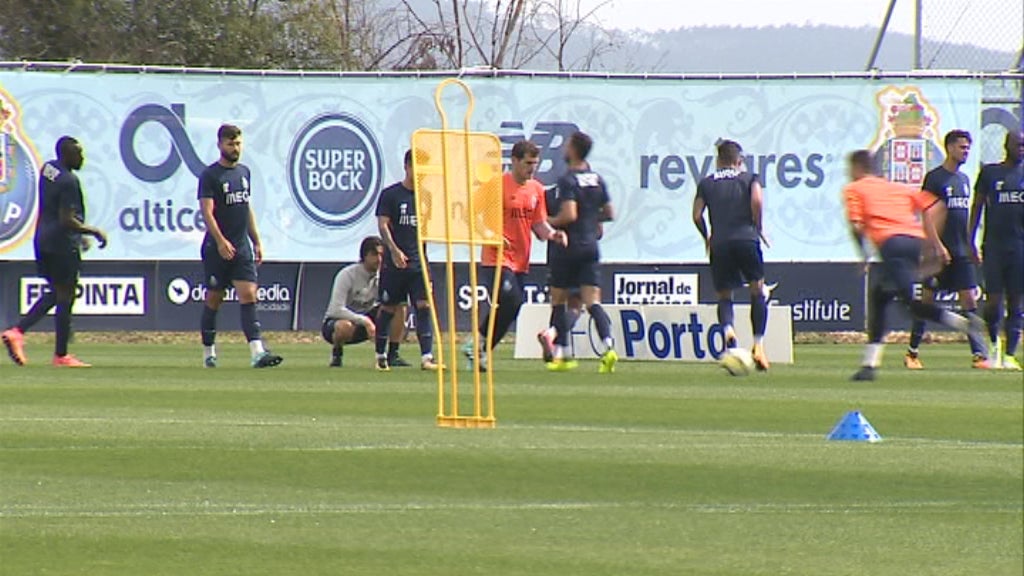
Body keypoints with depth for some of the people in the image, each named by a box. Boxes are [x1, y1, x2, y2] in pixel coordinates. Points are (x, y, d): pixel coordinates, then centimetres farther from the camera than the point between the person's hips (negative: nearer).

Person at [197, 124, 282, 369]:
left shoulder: (244, 172, 14)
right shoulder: (210, 175, -7)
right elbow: (207, 212, -15)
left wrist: (256, 241, 18)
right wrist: (221, 241, -26)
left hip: (242, 247, 5)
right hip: (216, 248, -5)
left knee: (248, 295, -8)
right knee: (214, 300, 4)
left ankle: (257, 352, -19)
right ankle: (209, 352, 17)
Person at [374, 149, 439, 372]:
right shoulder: (391, 194, -3)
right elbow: (383, 224, -8)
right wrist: (394, 250, -19)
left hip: (418, 261, 3)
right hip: (393, 262, -3)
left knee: (424, 306, -8)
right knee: (388, 308, 5)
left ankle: (426, 356, -12)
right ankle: (381, 355, 19)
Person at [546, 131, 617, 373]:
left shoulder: (567, 180, -12)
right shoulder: (598, 180, 8)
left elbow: (569, 215, -22)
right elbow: (609, 214, 13)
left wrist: (549, 223, -5)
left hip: (567, 247, -5)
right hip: (591, 247, 5)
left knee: (559, 301, 9)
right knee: (592, 301, -1)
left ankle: (560, 355, 11)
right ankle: (608, 347, -22)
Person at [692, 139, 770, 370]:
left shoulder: (707, 183, 14)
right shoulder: (749, 178, 9)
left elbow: (697, 215, 6)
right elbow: (757, 200, -10)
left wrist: (707, 238, 21)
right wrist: (757, 227, 3)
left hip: (720, 244, 1)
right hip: (746, 239, -1)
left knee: (724, 297, 10)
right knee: (758, 293, 10)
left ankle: (728, 331, -21)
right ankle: (758, 345, -2)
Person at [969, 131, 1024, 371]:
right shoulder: (990, 173, 3)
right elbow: (977, 206, 7)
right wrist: (970, 240, 2)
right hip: (994, 243, -2)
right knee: (994, 299, -6)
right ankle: (993, 341, 21)